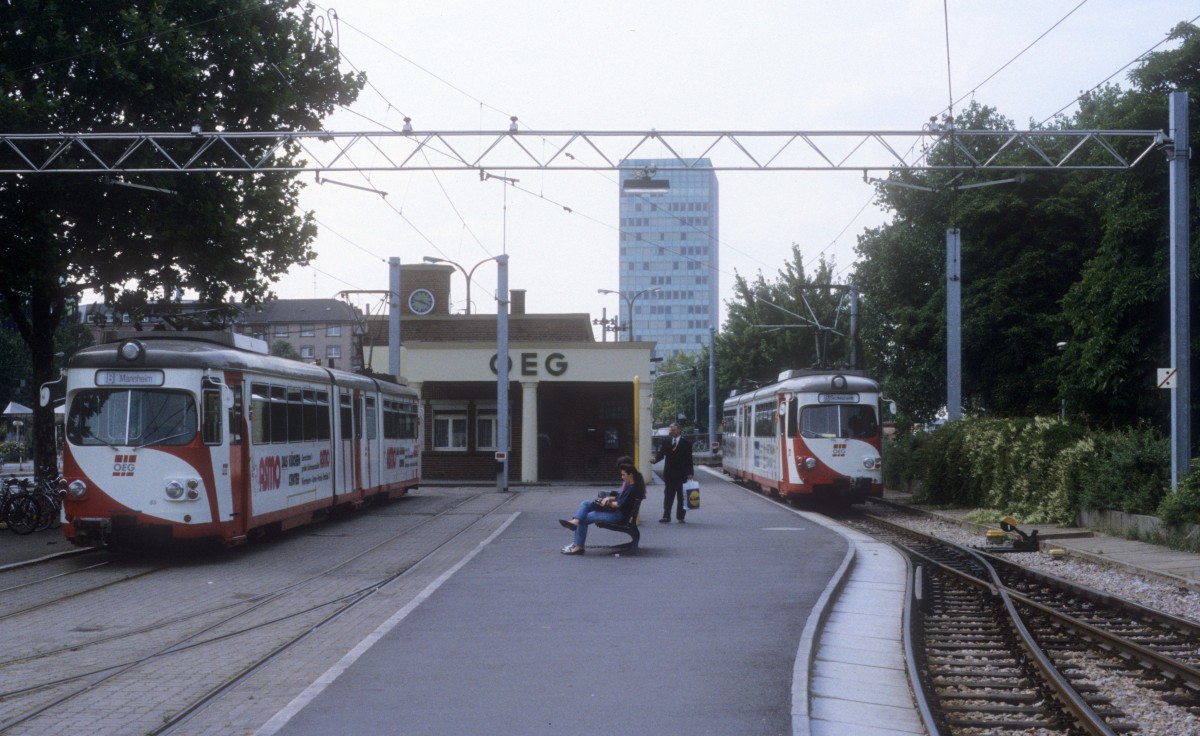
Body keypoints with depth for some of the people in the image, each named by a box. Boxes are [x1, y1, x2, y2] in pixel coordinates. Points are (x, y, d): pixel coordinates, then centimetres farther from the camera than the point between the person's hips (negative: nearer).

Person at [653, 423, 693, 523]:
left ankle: (680, 517, 7)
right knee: (668, 497, 0)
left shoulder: (686, 443, 2)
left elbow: (689, 459, -1)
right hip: (669, 474, 2)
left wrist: (690, 473, -7)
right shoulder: (666, 443, 11)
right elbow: (661, 454, 2)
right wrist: (655, 459, -21)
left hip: (682, 474, -2)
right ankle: (666, 517, -1)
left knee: (681, 497, 2)